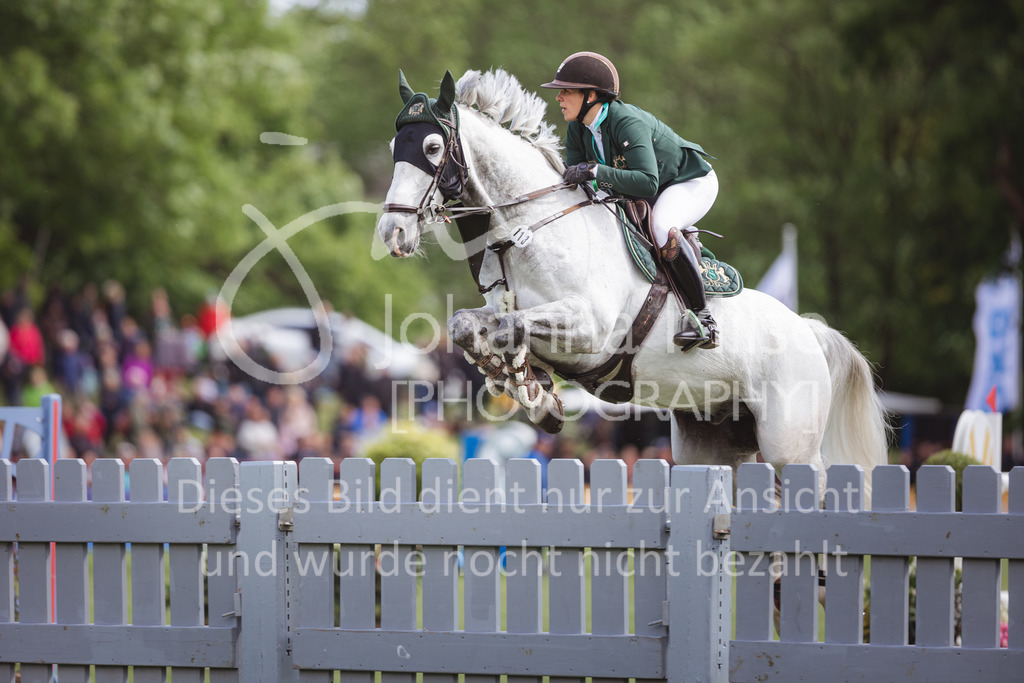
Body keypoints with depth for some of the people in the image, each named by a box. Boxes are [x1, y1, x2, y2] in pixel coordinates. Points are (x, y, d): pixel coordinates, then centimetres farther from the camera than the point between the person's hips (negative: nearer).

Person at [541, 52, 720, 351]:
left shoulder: (628, 123, -34)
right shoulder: (577, 129, -9)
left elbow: (647, 183, -44)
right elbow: (574, 176, -7)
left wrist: (596, 172, -52)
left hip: (692, 182, -9)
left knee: (662, 228, -37)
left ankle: (703, 317, -28)